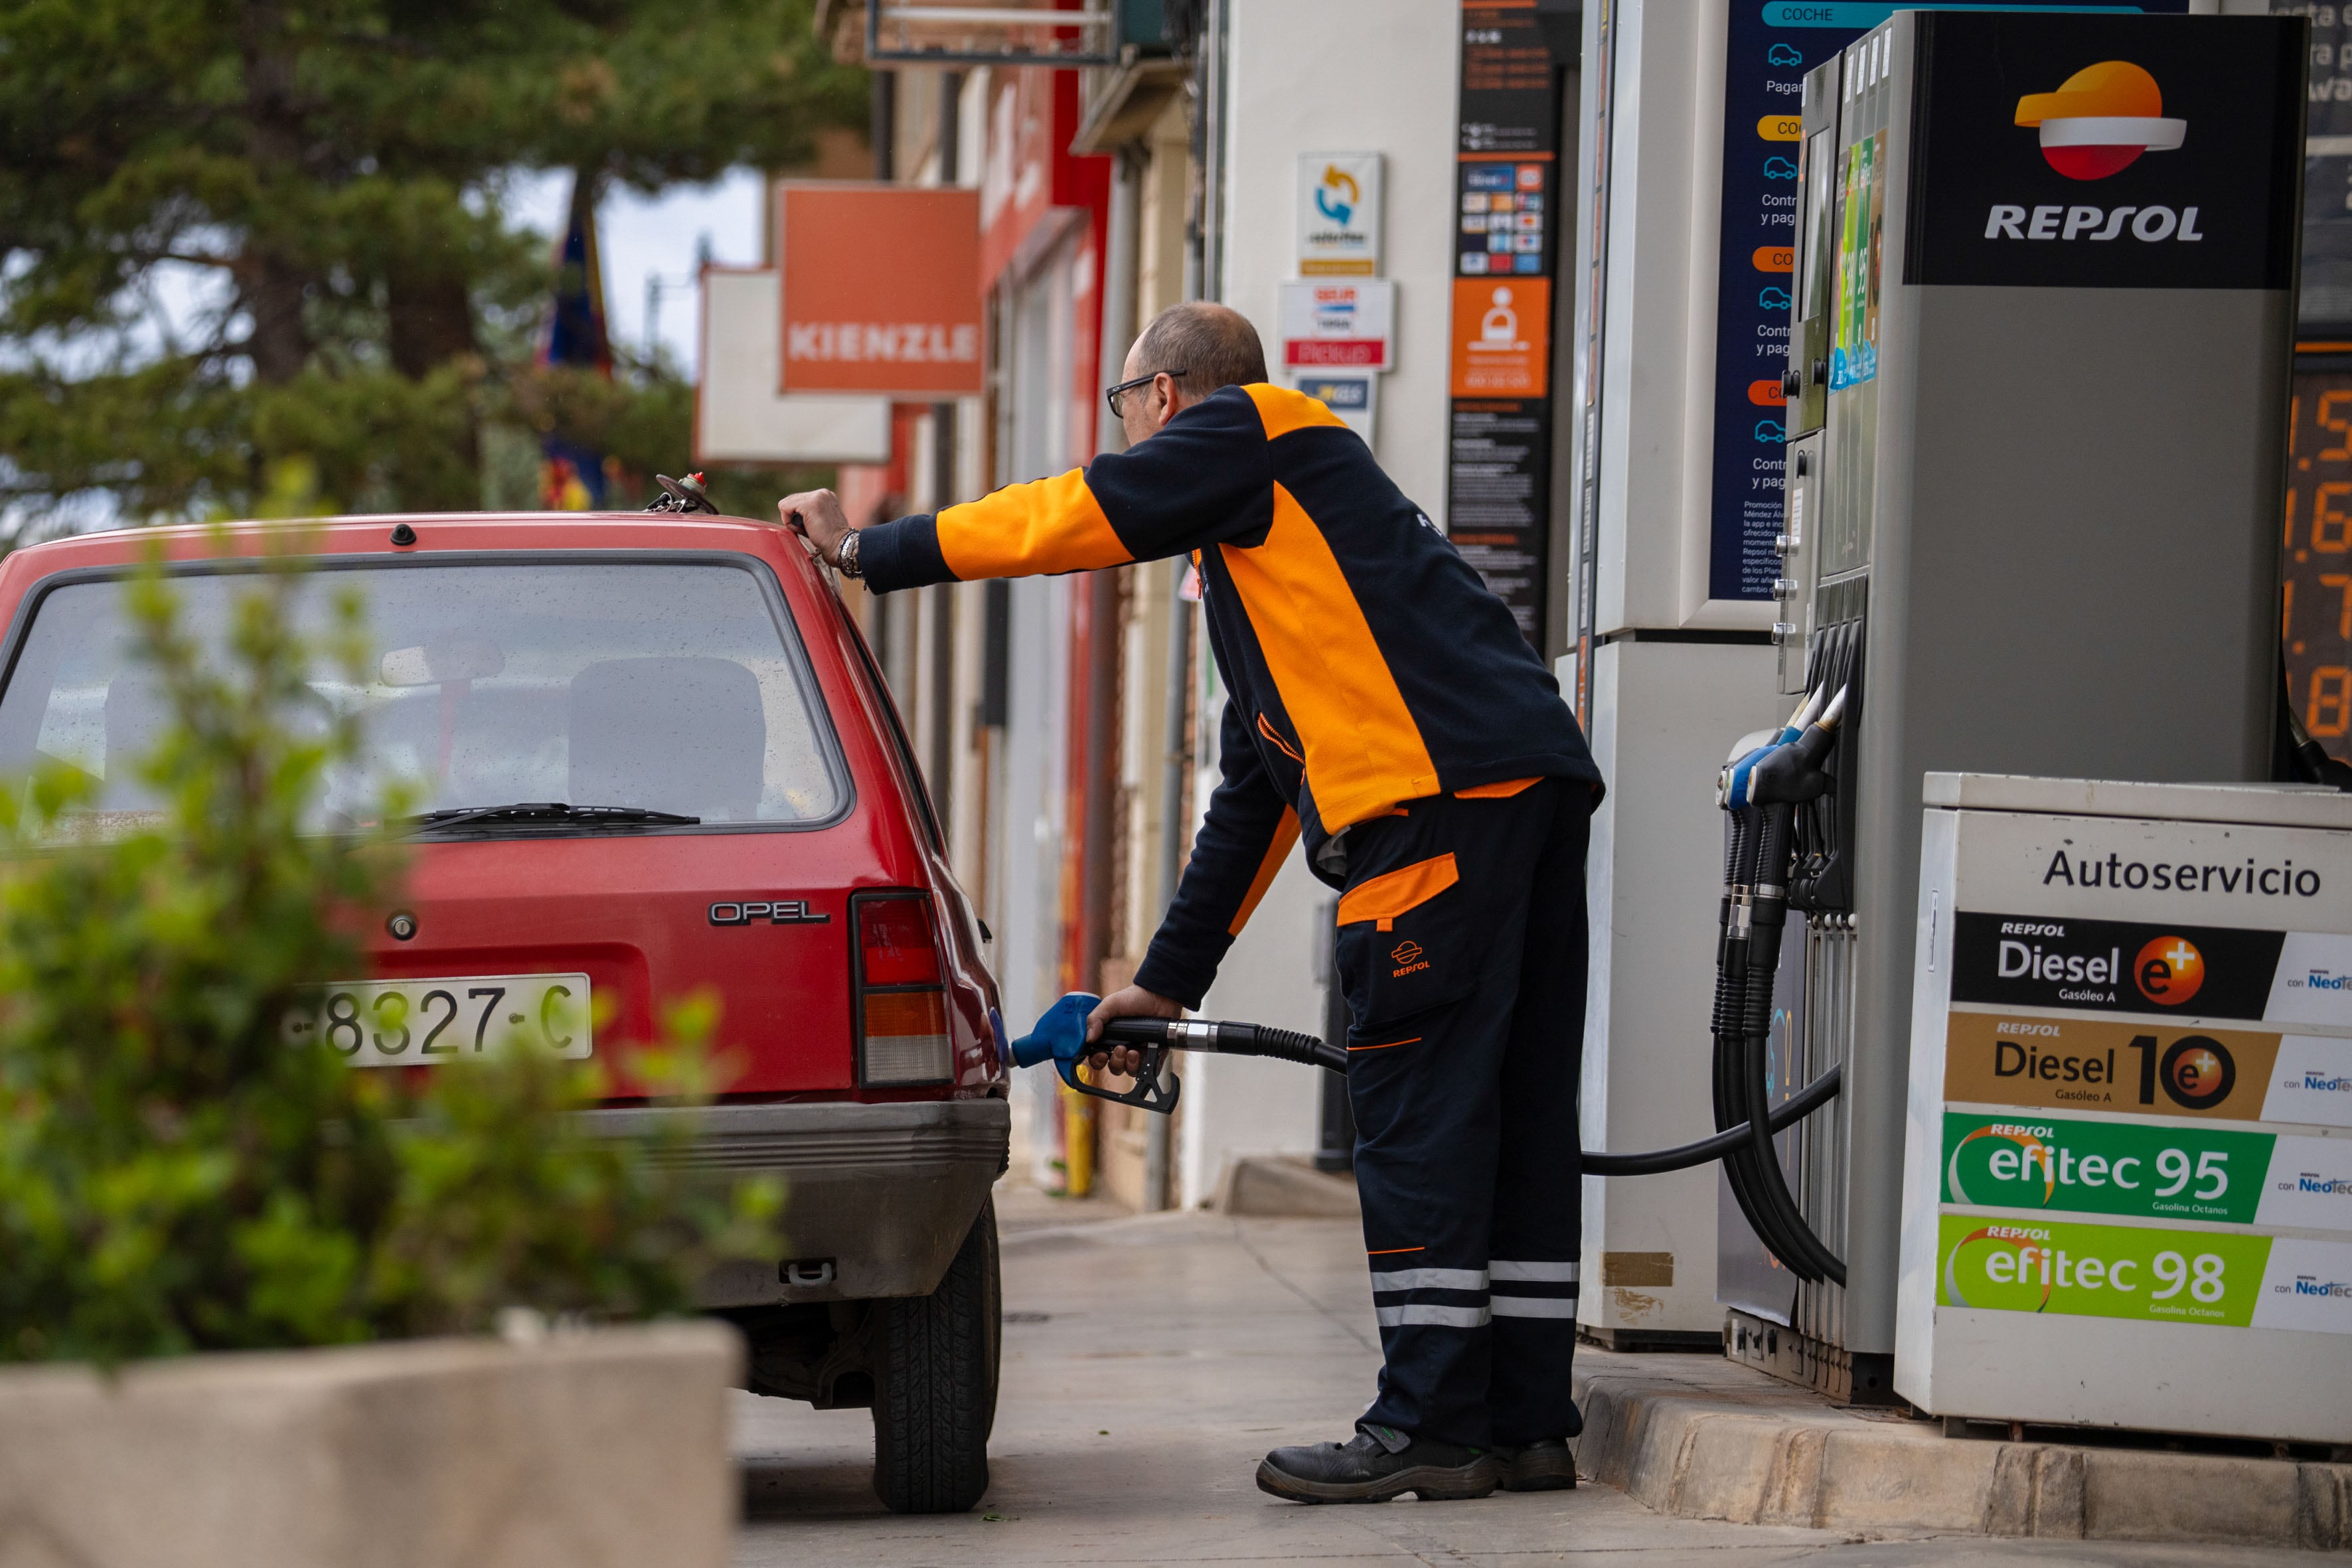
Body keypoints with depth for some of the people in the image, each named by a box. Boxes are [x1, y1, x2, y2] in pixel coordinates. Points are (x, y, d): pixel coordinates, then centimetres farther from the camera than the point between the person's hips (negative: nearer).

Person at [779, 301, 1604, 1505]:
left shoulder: (1247, 428, 9)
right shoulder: (1252, 563, 34)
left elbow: (1072, 520, 1)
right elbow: (1254, 792, 35)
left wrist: (870, 551, 11)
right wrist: (1168, 979, 35)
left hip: (1445, 797, -10)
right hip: (1536, 786, 10)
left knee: (1419, 1108, -8)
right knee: (1514, 1118, 8)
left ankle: (1432, 1427, -9)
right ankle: (1524, 1425, 8)